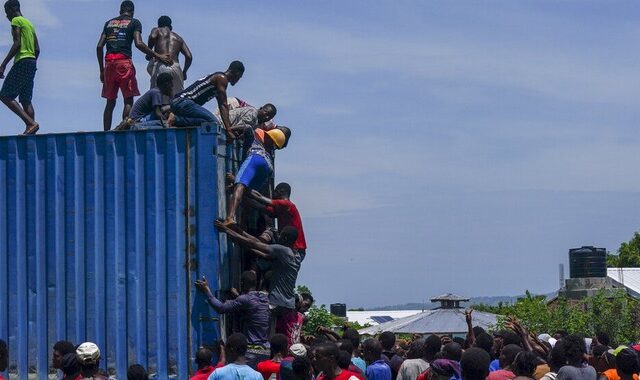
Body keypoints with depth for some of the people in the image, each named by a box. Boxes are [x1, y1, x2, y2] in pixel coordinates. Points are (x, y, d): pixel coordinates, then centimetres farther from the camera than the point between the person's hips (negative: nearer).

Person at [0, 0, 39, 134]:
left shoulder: (16, 21, -3)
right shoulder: (29, 23, 23)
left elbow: (17, 43, -15)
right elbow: (37, 49, 20)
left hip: (22, 62, -9)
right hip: (32, 62, 9)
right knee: (25, 100, 8)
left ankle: (31, 123, -24)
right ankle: (29, 129, -5)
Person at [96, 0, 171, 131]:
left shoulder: (109, 23, 20)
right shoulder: (134, 23, 7)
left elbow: (99, 47, 14)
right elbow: (138, 43, -9)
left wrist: (102, 70, 18)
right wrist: (158, 56, -5)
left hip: (109, 63, 4)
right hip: (124, 62, -4)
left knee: (110, 102, 9)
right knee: (128, 100, -2)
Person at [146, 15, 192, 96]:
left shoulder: (157, 30, 20)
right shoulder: (178, 38, 28)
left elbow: (152, 36, -6)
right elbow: (189, 56, 16)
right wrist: (184, 72, 27)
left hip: (160, 66, -3)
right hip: (175, 68, 3)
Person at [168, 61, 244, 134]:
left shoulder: (218, 77, 24)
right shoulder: (222, 78, -6)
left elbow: (222, 106, 28)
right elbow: (223, 105, -13)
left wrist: (229, 127, 27)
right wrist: (229, 130, -16)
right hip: (183, 102, -11)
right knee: (212, 121, -23)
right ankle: (176, 120, -19)